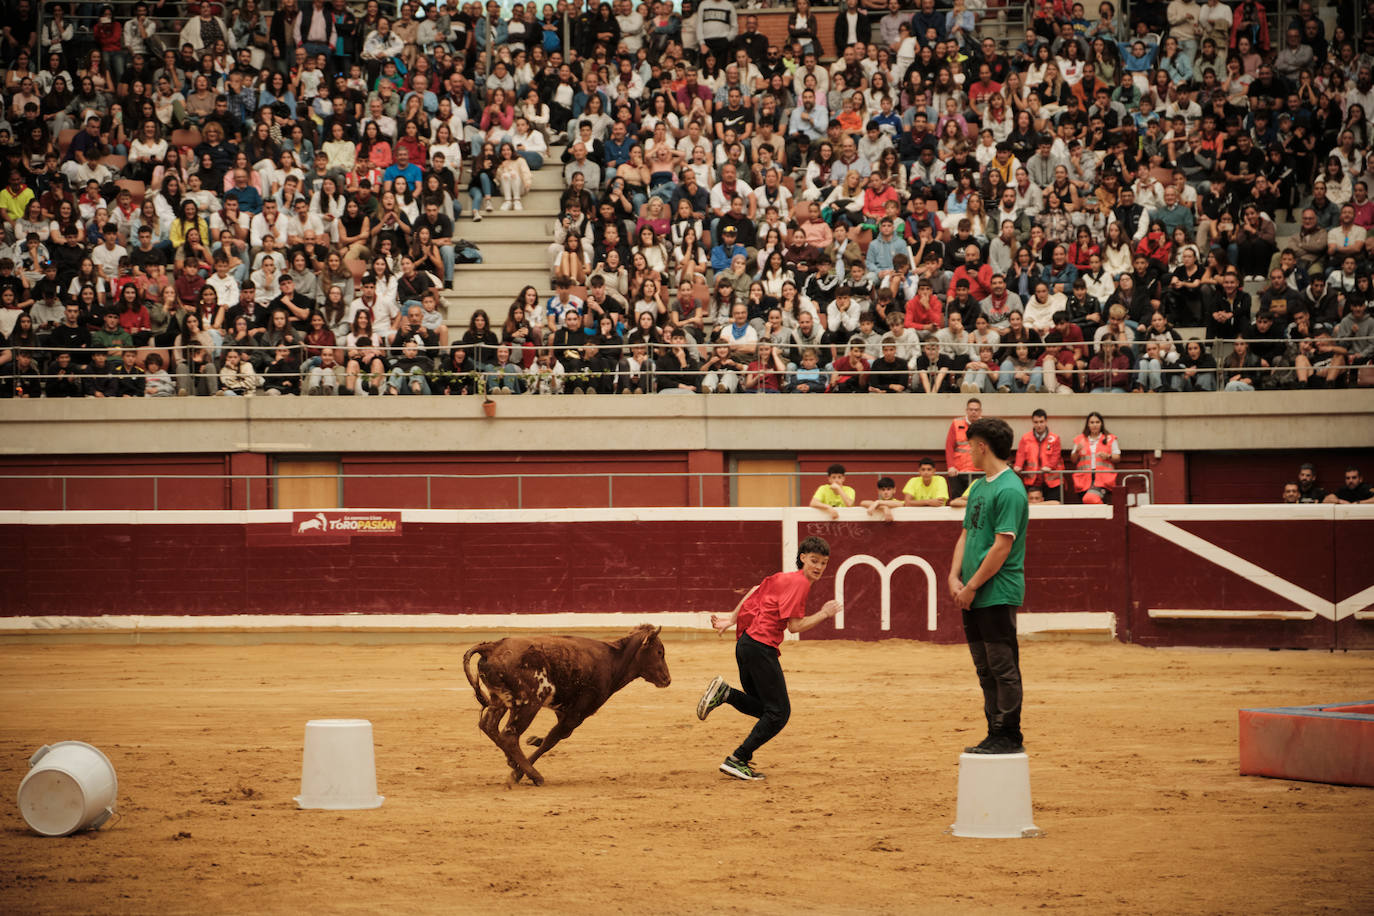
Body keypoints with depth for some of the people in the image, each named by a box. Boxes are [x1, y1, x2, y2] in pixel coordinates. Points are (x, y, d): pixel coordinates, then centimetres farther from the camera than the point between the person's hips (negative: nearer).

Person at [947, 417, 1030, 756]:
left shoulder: (1009, 490, -14)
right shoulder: (978, 486, 15)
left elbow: (1002, 547, -18)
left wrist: (971, 587, -16)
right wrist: (954, 578, 4)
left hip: (998, 594, -9)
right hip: (972, 596, 9)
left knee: (1003, 668, -5)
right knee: (986, 669, 13)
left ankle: (1010, 737, -1)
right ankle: (996, 734, 19)